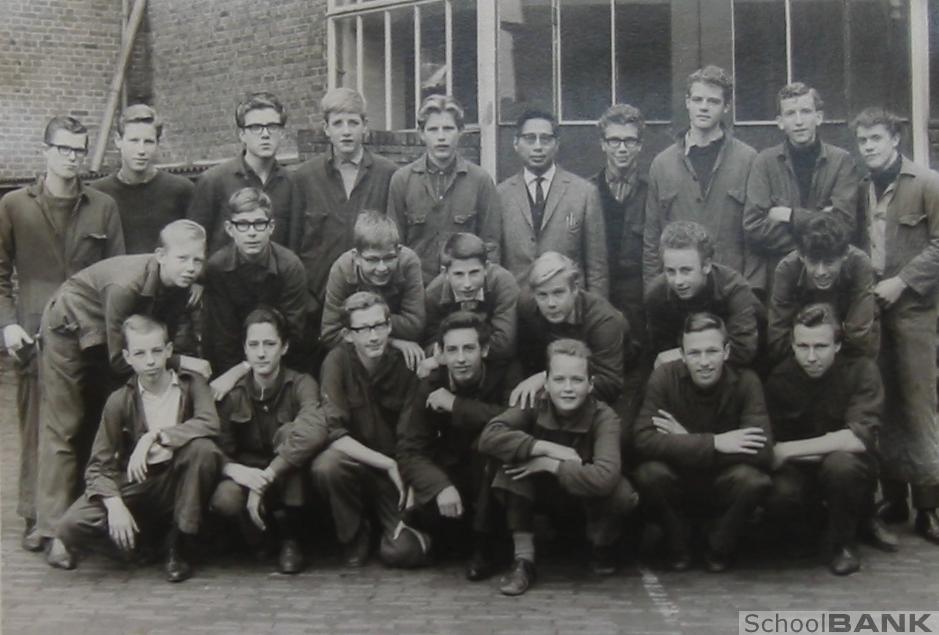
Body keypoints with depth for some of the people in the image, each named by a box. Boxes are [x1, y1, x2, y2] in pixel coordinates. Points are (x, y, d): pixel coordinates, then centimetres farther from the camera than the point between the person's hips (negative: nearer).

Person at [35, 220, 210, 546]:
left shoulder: (181, 286, -16)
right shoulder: (127, 285, -38)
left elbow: (182, 343, -14)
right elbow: (120, 359, -33)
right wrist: (182, 362, -33)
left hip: (108, 339, 8)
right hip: (71, 328, -8)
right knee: (64, 430, -6)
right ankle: (55, 529, -4)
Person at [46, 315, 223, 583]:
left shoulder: (191, 384, -5)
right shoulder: (120, 401, -4)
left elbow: (209, 424, -26)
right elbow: (99, 465, -8)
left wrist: (154, 436, -32)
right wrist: (115, 505, -26)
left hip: (181, 480, 1)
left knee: (203, 447, -33)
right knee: (74, 524, -30)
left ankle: (179, 545, -15)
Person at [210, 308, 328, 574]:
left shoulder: (301, 385, -12)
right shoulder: (233, 394, -4)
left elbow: (314, 432, -34)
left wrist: (266, 478, -36)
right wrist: (235, 469, -32)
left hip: (289, 483, -1)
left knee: (290, 432, -29)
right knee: (224, 500, -33)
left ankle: (290, 538, -17)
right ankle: (263, 532, 3)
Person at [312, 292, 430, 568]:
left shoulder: (405, 362, -8)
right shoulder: (338, 361, -12)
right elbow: (335, 434, -18)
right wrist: (389, 465, -22)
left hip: (397, 471, 0)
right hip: (354, 461, 0)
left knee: (404, 551, -20)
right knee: (326, 466, -34)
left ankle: (396, 522, 19)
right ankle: (355, 534, -4)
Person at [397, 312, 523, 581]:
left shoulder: (506, 375, -12)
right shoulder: (429, 389, -8)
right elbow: (409, 451, -14)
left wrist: (456, 405, -27)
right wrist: (440, 486, -34)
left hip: (493, 480, -1)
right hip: (449, 478, 2)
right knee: (418, 512, -28)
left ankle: (484, 545, -18)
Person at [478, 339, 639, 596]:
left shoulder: (604, 418, -26)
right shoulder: (535, 407, -19)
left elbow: (605, 477, -43)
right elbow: (488, 436, -35)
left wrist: (551, 464, -36)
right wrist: (547, 448, -38)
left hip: (587, 496, -2)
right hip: (544, 494, 2)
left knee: (620, 492, -35)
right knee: (515, 458, -27)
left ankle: (601, 548, 1)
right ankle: (523, 561, -20)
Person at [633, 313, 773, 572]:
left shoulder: (745, 380, -15)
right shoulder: (664, 376, -15)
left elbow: (762, 452, -27)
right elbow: (643, 441, -27)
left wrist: (687, 443, -26)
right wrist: (713, 443, -33)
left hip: (723, 484, 0)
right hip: (678, 482, 0)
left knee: (754, 479, -31)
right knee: (648, 473, -31)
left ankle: (720, 548, -1)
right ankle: (678, 545, 0)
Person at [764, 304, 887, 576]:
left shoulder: (861, 370, -16)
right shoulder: (780, 377, -8)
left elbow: (858, 438, -27)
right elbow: (774, 446, -9)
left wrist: (789, 450, -25)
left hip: (853, 466, -2)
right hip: (800, 469, 2)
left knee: (840, 463, -37)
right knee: (778, 497, -32)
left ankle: (844, 542, -8)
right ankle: (800, 532, 7)